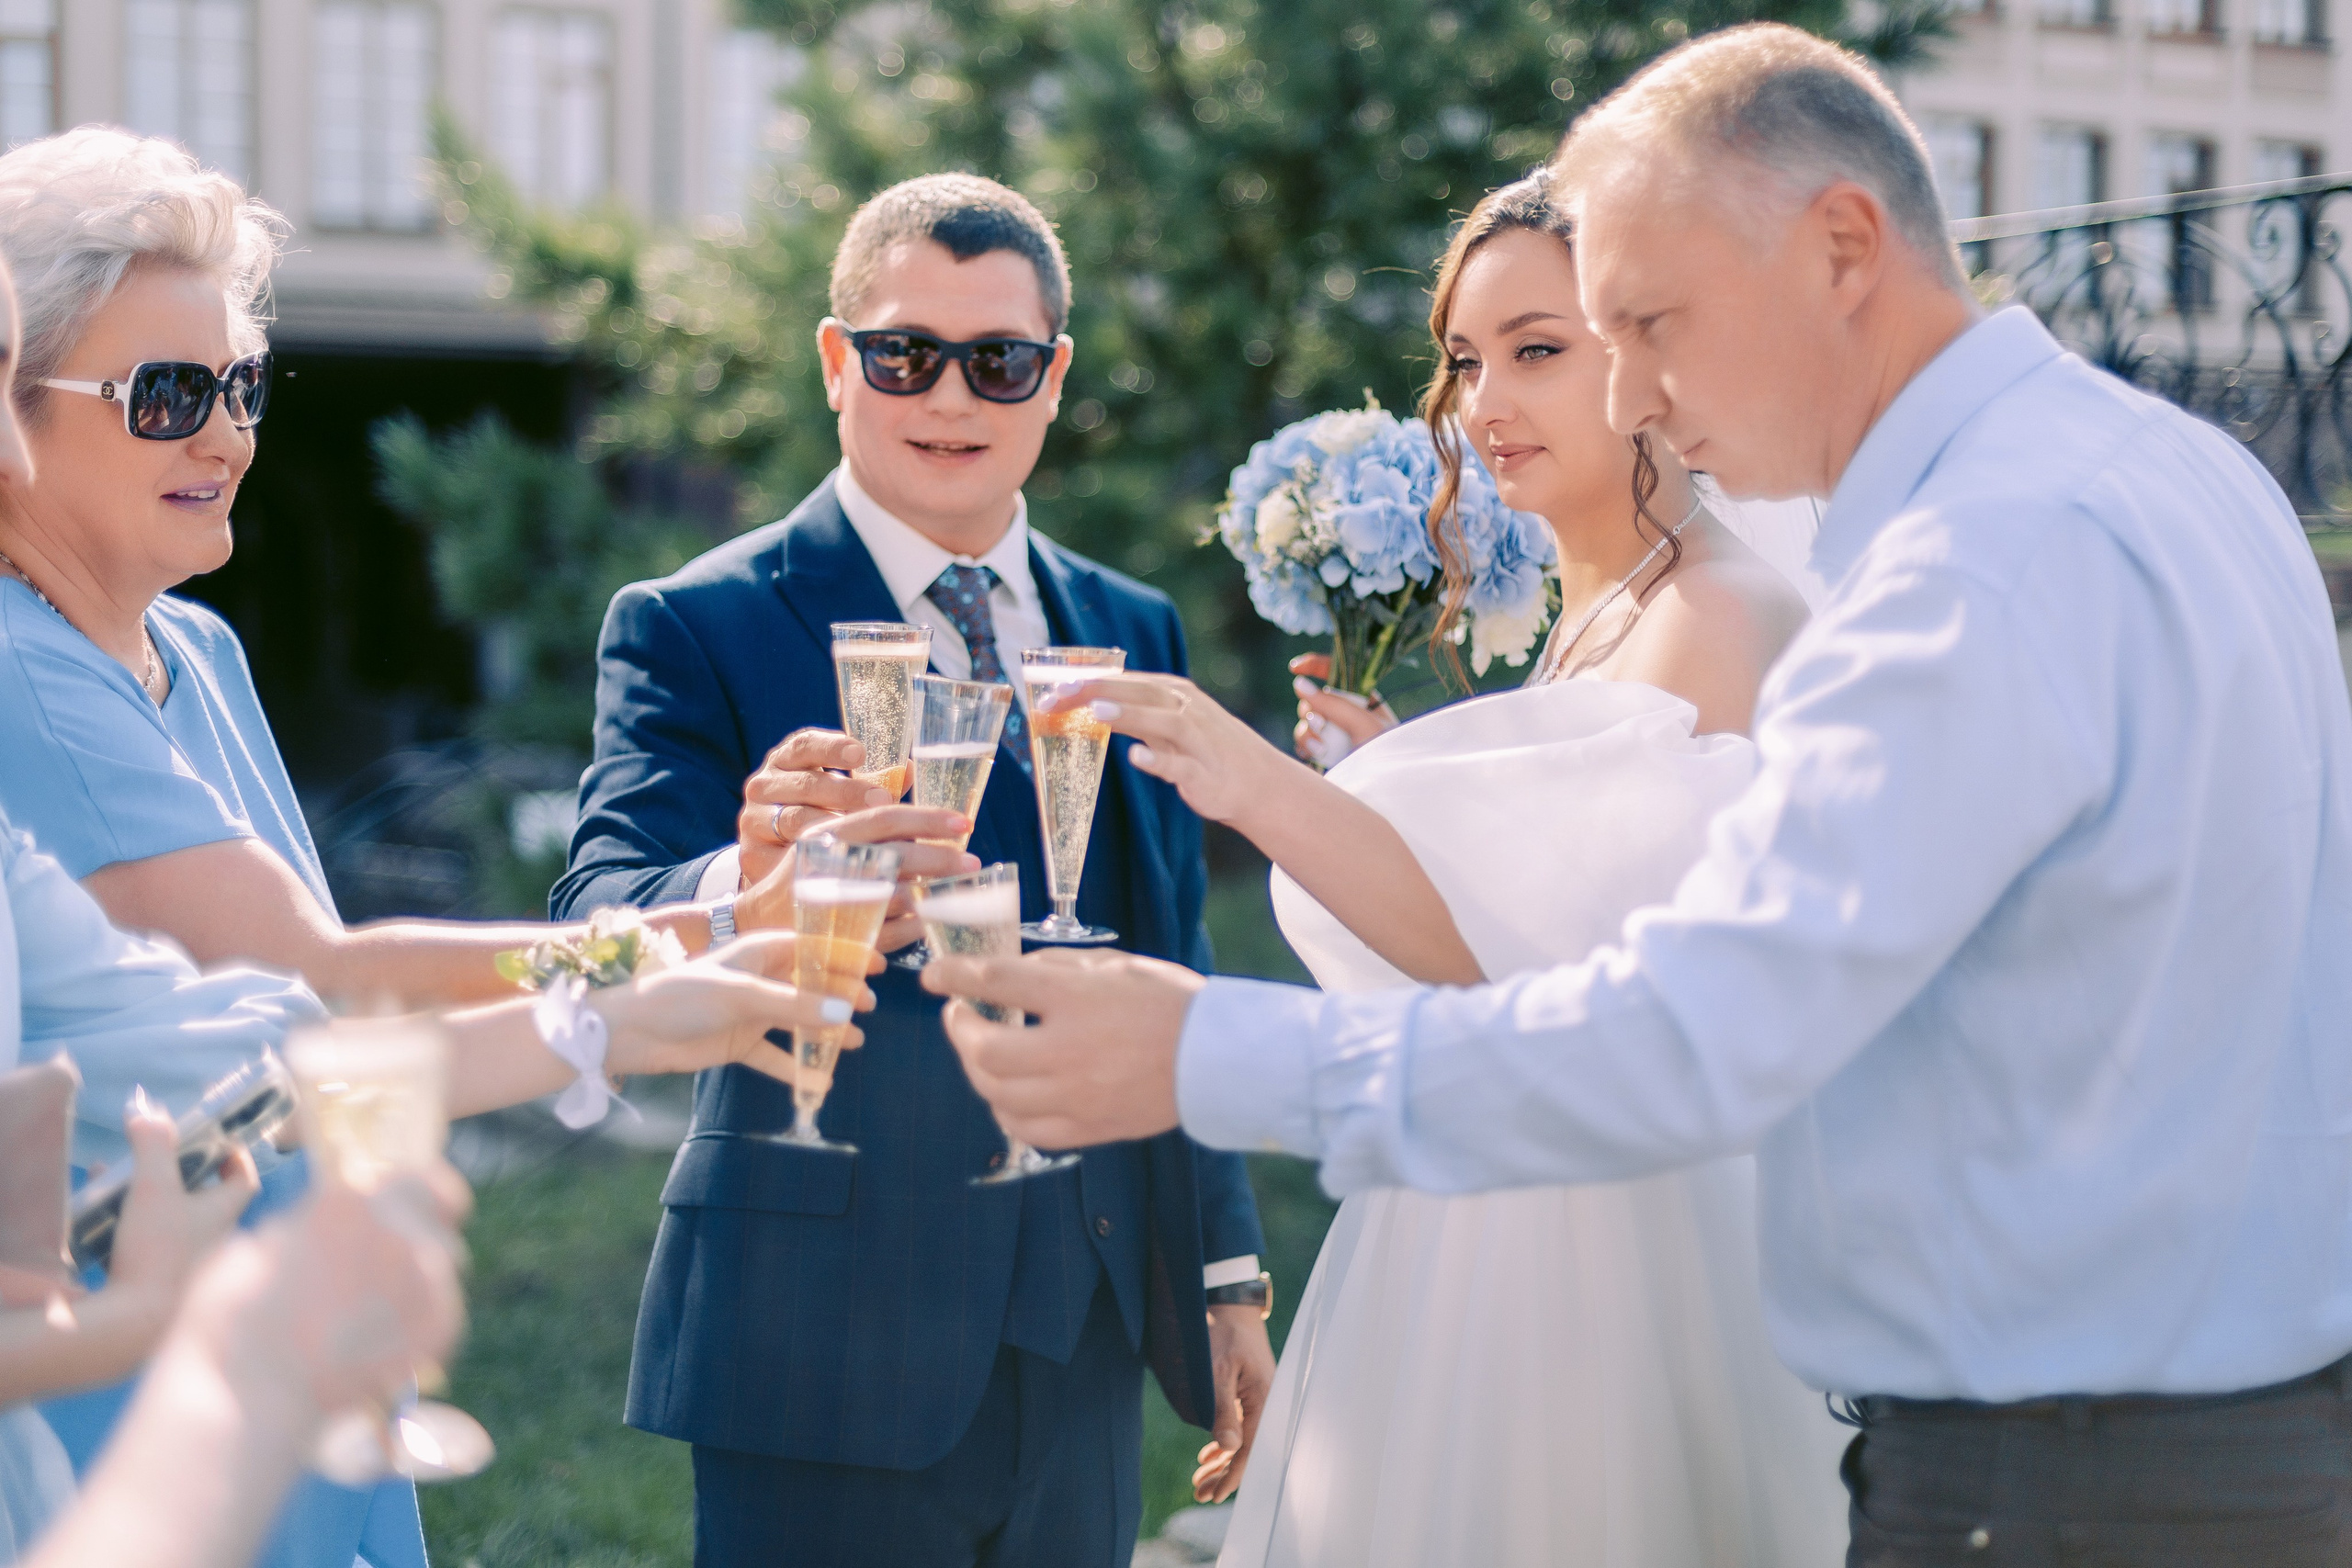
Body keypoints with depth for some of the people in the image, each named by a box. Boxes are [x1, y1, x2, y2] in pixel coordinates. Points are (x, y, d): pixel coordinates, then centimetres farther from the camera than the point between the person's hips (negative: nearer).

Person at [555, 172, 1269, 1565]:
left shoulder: (1136, 633, 12)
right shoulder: (697, 630, -5)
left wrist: (1229, 1279, 15)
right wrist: (750, 886, -40)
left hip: (1085, 1347, 5)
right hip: (828, 1351, -5)